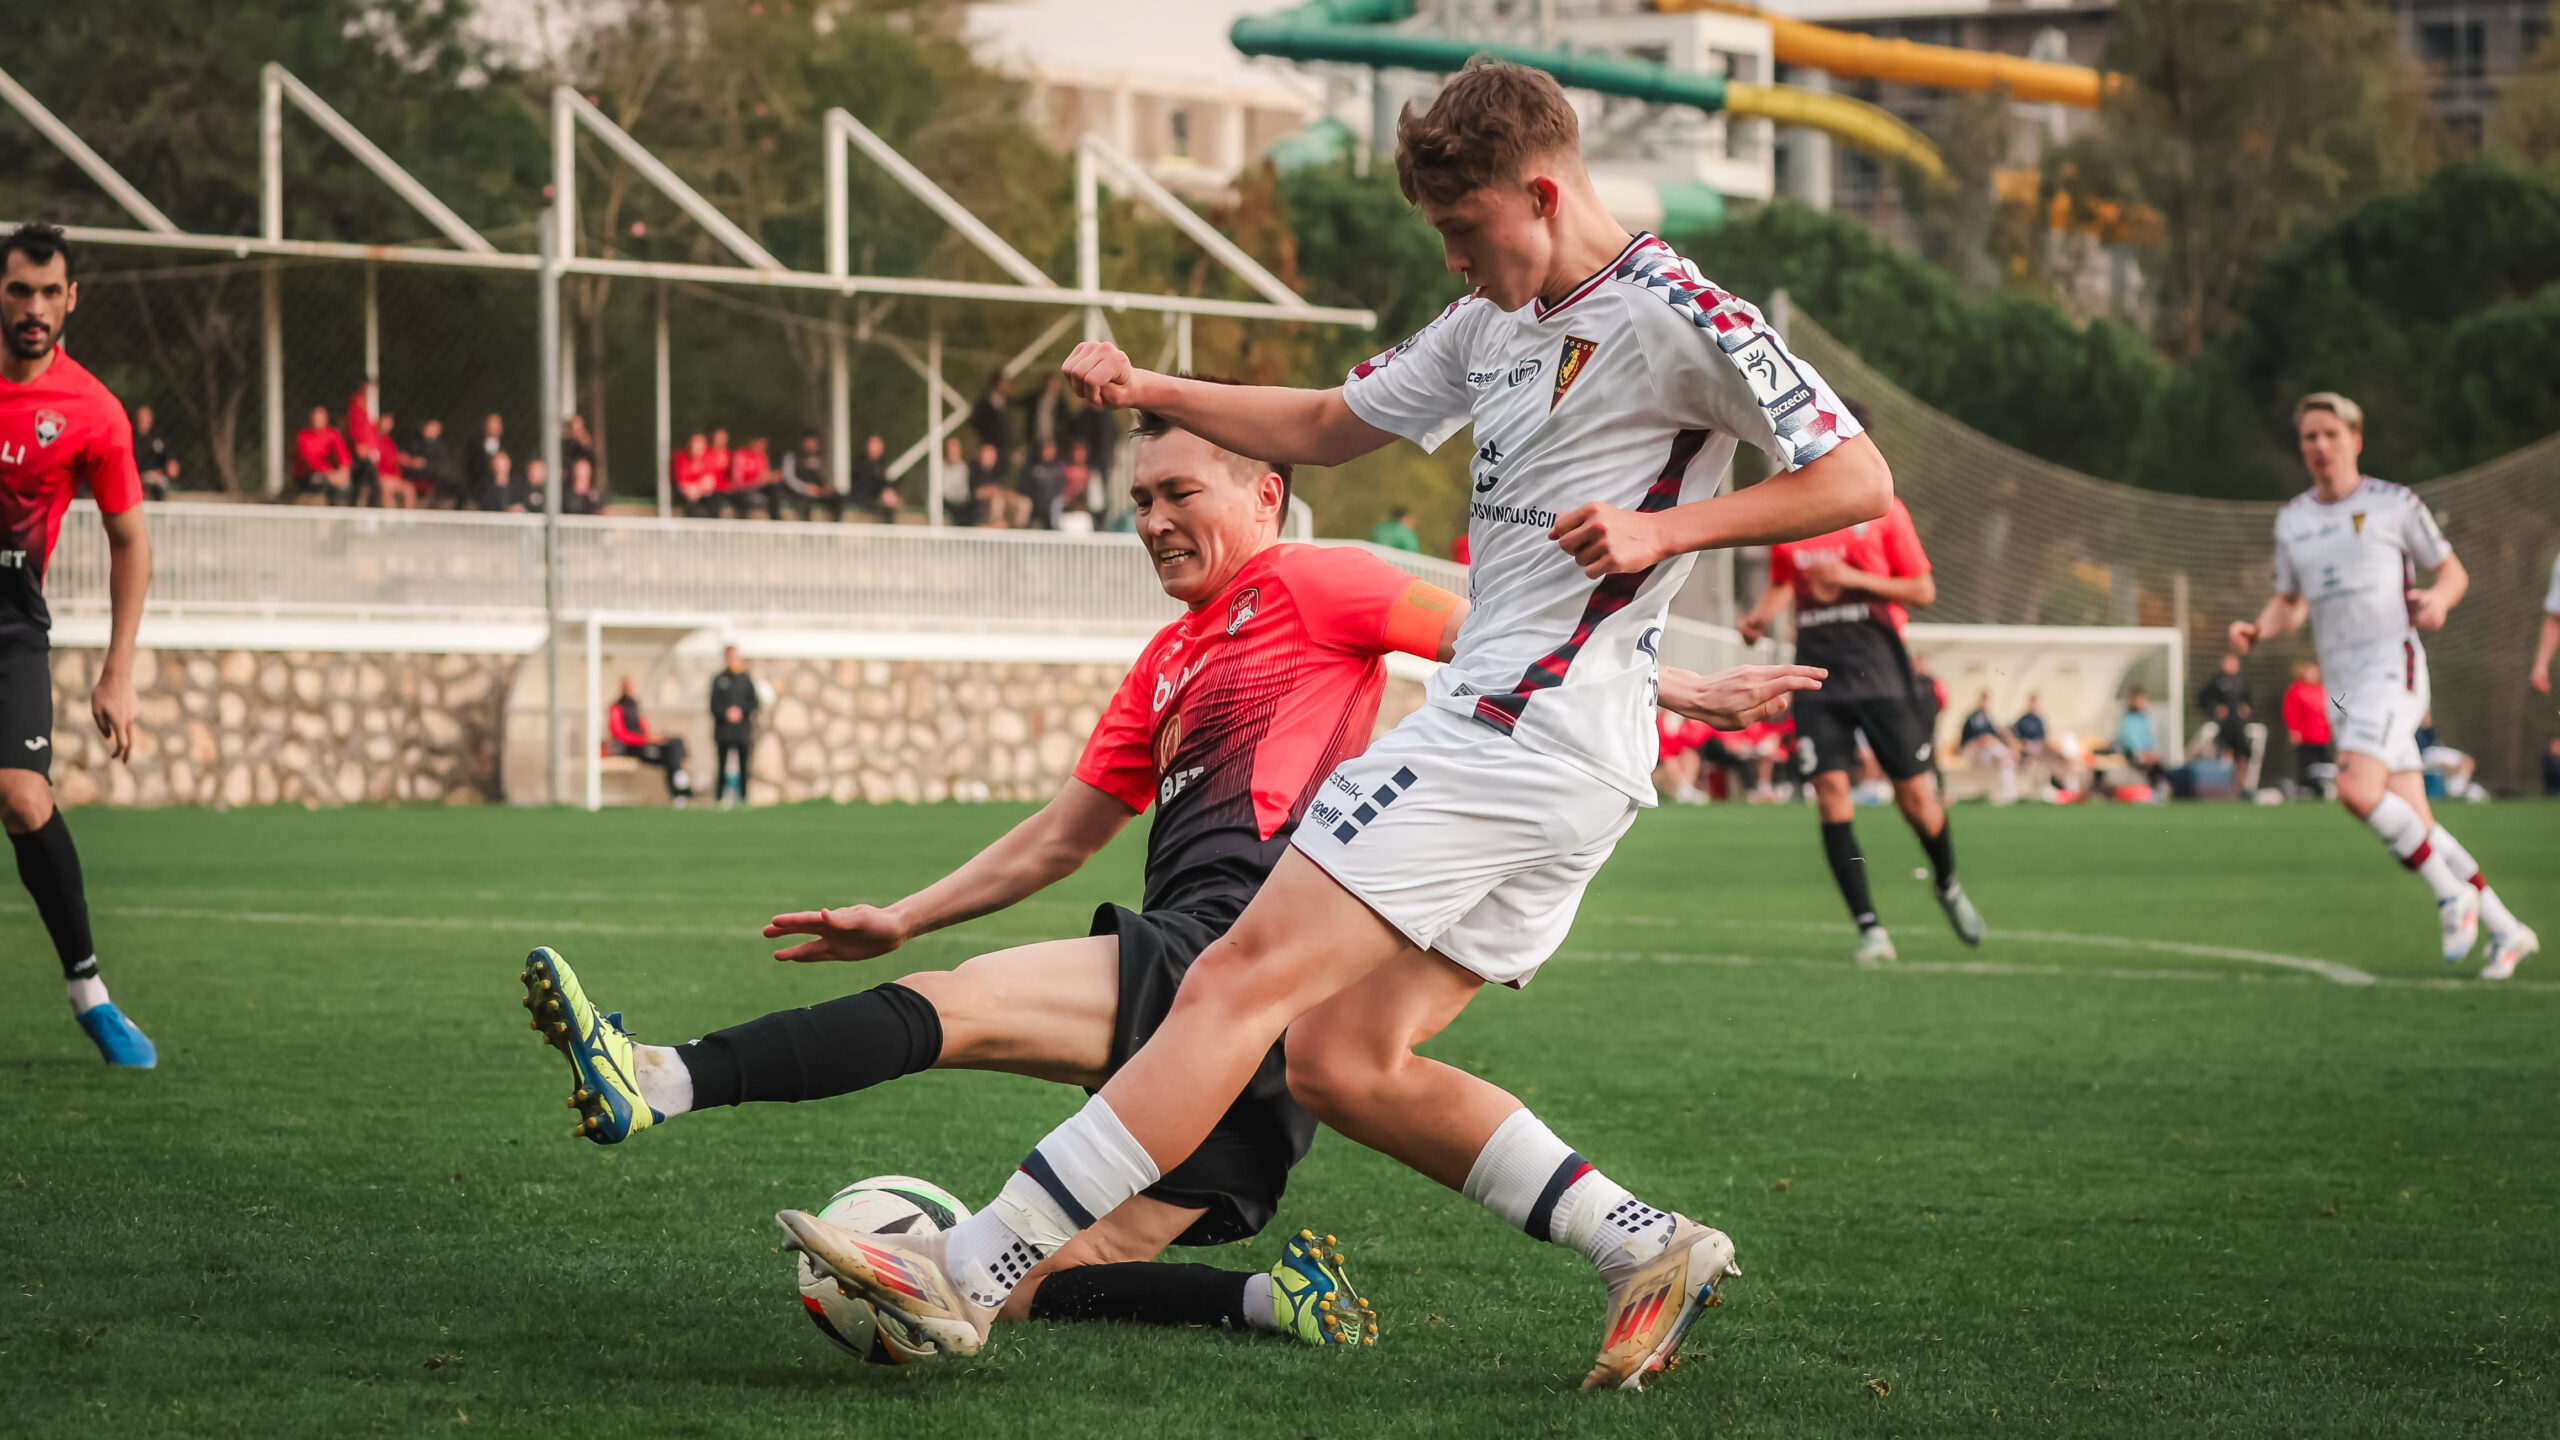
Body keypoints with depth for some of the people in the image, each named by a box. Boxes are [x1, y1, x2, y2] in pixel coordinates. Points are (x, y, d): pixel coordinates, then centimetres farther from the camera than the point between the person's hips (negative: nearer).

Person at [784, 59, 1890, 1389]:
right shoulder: (1494, 320, 19)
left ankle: (968, 1277, -18)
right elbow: (1327, 427, 29)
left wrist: (1664, 529, -18)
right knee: (1340, 1062, 6)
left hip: (1521, 735, -10)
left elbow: (1858, 481, -9)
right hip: (1494, 726, 10)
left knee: (1244, 980, -15)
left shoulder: (1674, 315, -7)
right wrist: (1150, 393, 15)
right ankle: (1650, 1252, 8)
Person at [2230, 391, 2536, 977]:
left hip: (2392, 667, -6)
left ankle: (2451, 892, -8)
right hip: (2341, 683, 6)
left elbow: (2453, 571, 7)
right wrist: (2256, 631, 4)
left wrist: (2439, 598, -16)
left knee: (2358, 791, -26)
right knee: (2414, 824, 1)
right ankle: (2506, 930, 13)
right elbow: (2290, 604, 25)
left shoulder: (2393, 504, 0)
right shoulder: (2292, 520, 15)